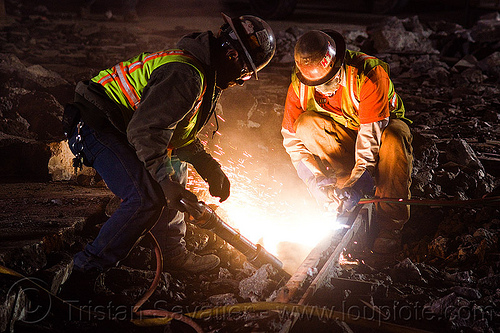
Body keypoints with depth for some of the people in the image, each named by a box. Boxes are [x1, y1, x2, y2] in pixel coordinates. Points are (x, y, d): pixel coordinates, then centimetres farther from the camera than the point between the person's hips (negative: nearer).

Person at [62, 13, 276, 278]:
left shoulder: (205, 77, 13)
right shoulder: (185, 75, -23)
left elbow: (179, 132, 20)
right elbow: (146, 130, -30)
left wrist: (210, 168, 11)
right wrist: (166, 180, -30)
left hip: (119, 126, 11)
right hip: (95, 125, -11)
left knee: (175, 169, 19)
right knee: (147, 199, -21)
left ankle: (174, 254, 28)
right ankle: (88, 269, -10)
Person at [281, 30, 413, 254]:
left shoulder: (369, 74, -32)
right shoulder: (299, 86, -19)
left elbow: (371, 133, -35)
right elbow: (292, 138, -14)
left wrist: (356, 181, -40)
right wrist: (315, 180, -26)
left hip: (383, 126, -3)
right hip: (343, 139, 3)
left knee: (393, 138, -39)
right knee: (306, 124, -26)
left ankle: (389, 222, -27)